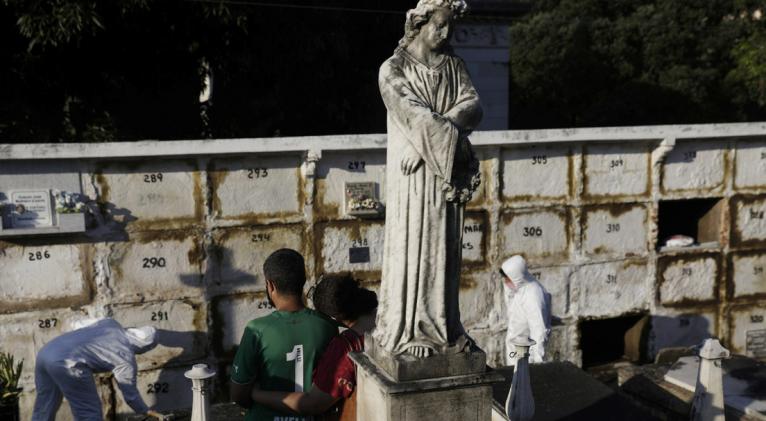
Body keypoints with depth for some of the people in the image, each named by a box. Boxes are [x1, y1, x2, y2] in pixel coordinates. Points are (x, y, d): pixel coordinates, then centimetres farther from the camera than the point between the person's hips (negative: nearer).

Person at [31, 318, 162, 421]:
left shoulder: (111, 323, 20)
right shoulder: (126, 359, 4)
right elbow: (130, 393, 12)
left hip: (46, 351, 8)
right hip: (66, 362, -8)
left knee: (44, 409, 21)